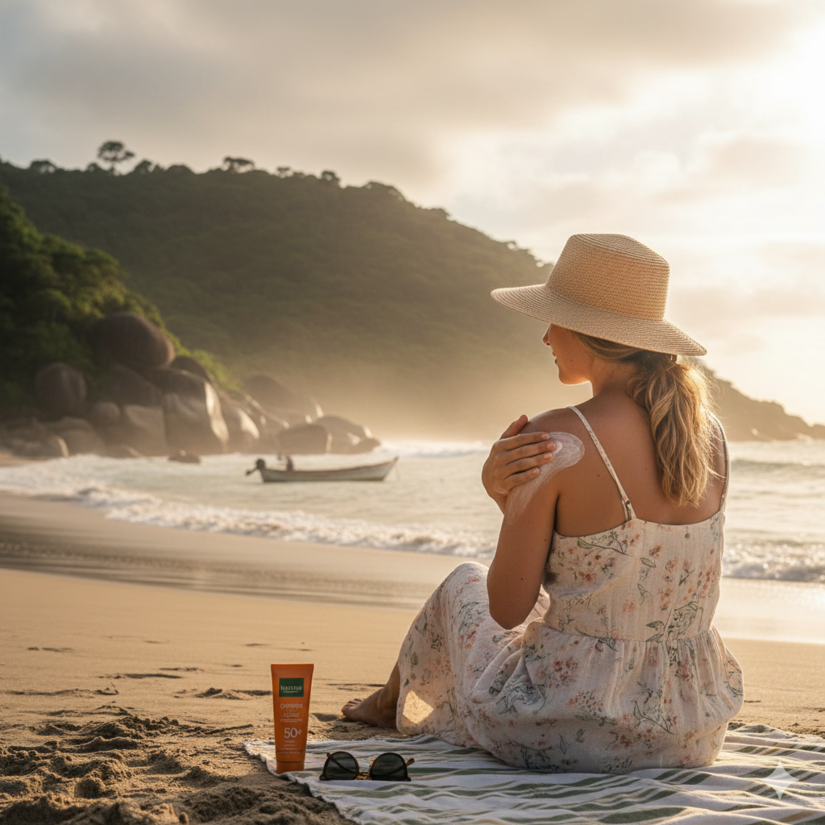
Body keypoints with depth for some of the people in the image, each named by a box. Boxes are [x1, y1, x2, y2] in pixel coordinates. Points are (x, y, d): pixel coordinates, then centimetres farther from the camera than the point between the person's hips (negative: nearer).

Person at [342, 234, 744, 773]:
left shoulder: (554, 443, -21)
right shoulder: (710, 433, -2)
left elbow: (507, 609, -13)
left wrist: (505, 494, -5)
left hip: (563, 738, -5)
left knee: (463, 584, 26)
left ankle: (394, 703, 59)